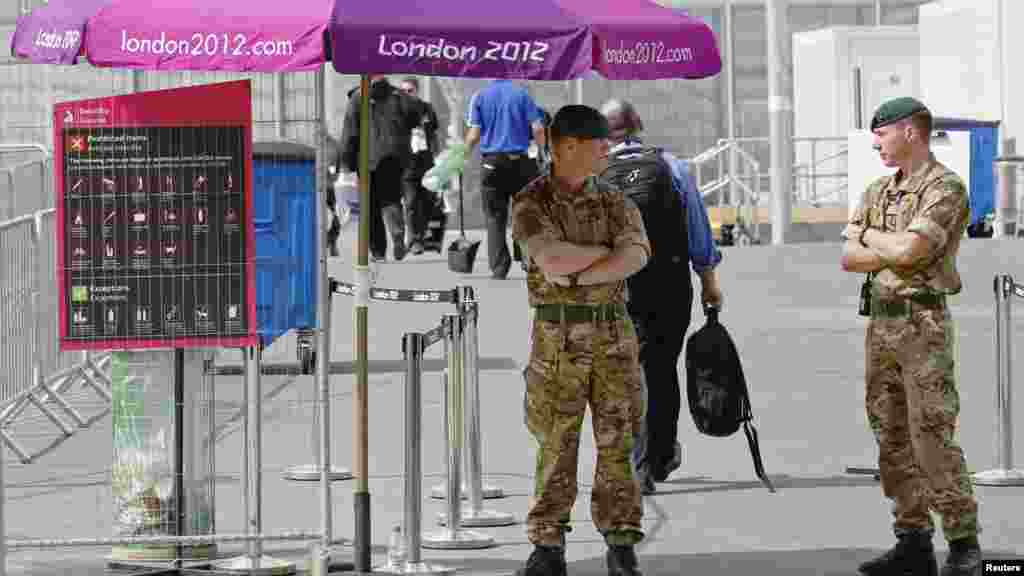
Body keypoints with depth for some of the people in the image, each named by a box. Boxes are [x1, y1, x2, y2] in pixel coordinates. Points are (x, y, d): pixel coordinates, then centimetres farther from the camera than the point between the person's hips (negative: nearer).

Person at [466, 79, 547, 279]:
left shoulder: (480, 97, 0)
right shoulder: (521, 94, 0)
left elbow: (474, 134, -5)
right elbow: (537, 129, -6)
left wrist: (465, 153, 11)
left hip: (491, 163, 0)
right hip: (519, 160, 0)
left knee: (495, 218, 4)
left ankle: (499, 268, -2)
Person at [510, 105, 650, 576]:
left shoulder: (616, 204, 6)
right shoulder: (529, 203, -5)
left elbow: (636, 257, -14)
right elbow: (552, 259, -22)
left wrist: (575, 274, -22)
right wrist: (609, 254, -10)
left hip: (613, 337, 2)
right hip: (557, 340, -2)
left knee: (617, 442, 0)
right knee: (556, 447, -1)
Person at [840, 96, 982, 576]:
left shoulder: (945, 188, -9)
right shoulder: (878, 192, 16)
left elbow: (908, 249, -22)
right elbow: (849, 257, 6)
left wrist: (872, 236, -3)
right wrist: (894, 250, -9)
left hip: (923, 323, -8)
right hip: (880, 322, 8)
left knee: (933, 437, -11)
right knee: (892, 438, 7)